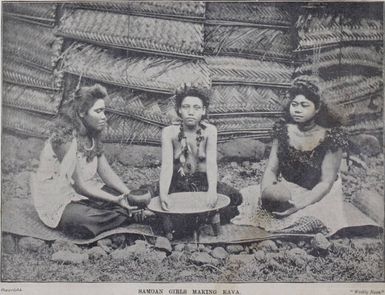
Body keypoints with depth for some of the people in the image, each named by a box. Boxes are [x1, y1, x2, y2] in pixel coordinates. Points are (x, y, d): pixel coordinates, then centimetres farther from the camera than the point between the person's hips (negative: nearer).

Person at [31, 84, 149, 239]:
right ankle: (134, 216, -22)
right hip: (58, 201, -7)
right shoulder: (65, 139, -24)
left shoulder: (92, 136, 2)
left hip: (87, 191, 7)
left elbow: (106, 171, -1)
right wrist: (115, 200, -27)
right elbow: (79, 185, -23)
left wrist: (129, 194, -16)